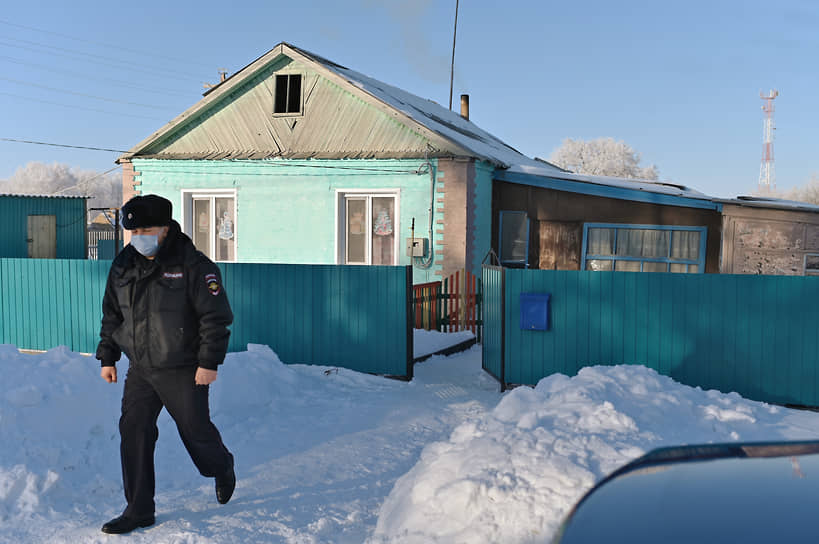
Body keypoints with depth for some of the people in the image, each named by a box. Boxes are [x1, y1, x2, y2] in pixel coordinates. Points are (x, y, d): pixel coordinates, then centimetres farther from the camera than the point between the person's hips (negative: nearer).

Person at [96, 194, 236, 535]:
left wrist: (209, 361, -16)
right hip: (140, 370, 5)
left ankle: (222, 470, 39)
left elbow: (216, 317, -13)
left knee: (196, 431, 6)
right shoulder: (123, 265, 5)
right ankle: (139, 510, 13)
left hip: (183, 372, -5)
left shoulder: (193, 264, -13)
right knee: (133, 434, 2)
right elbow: (112, 316, 16)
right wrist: (107, 357, 13)